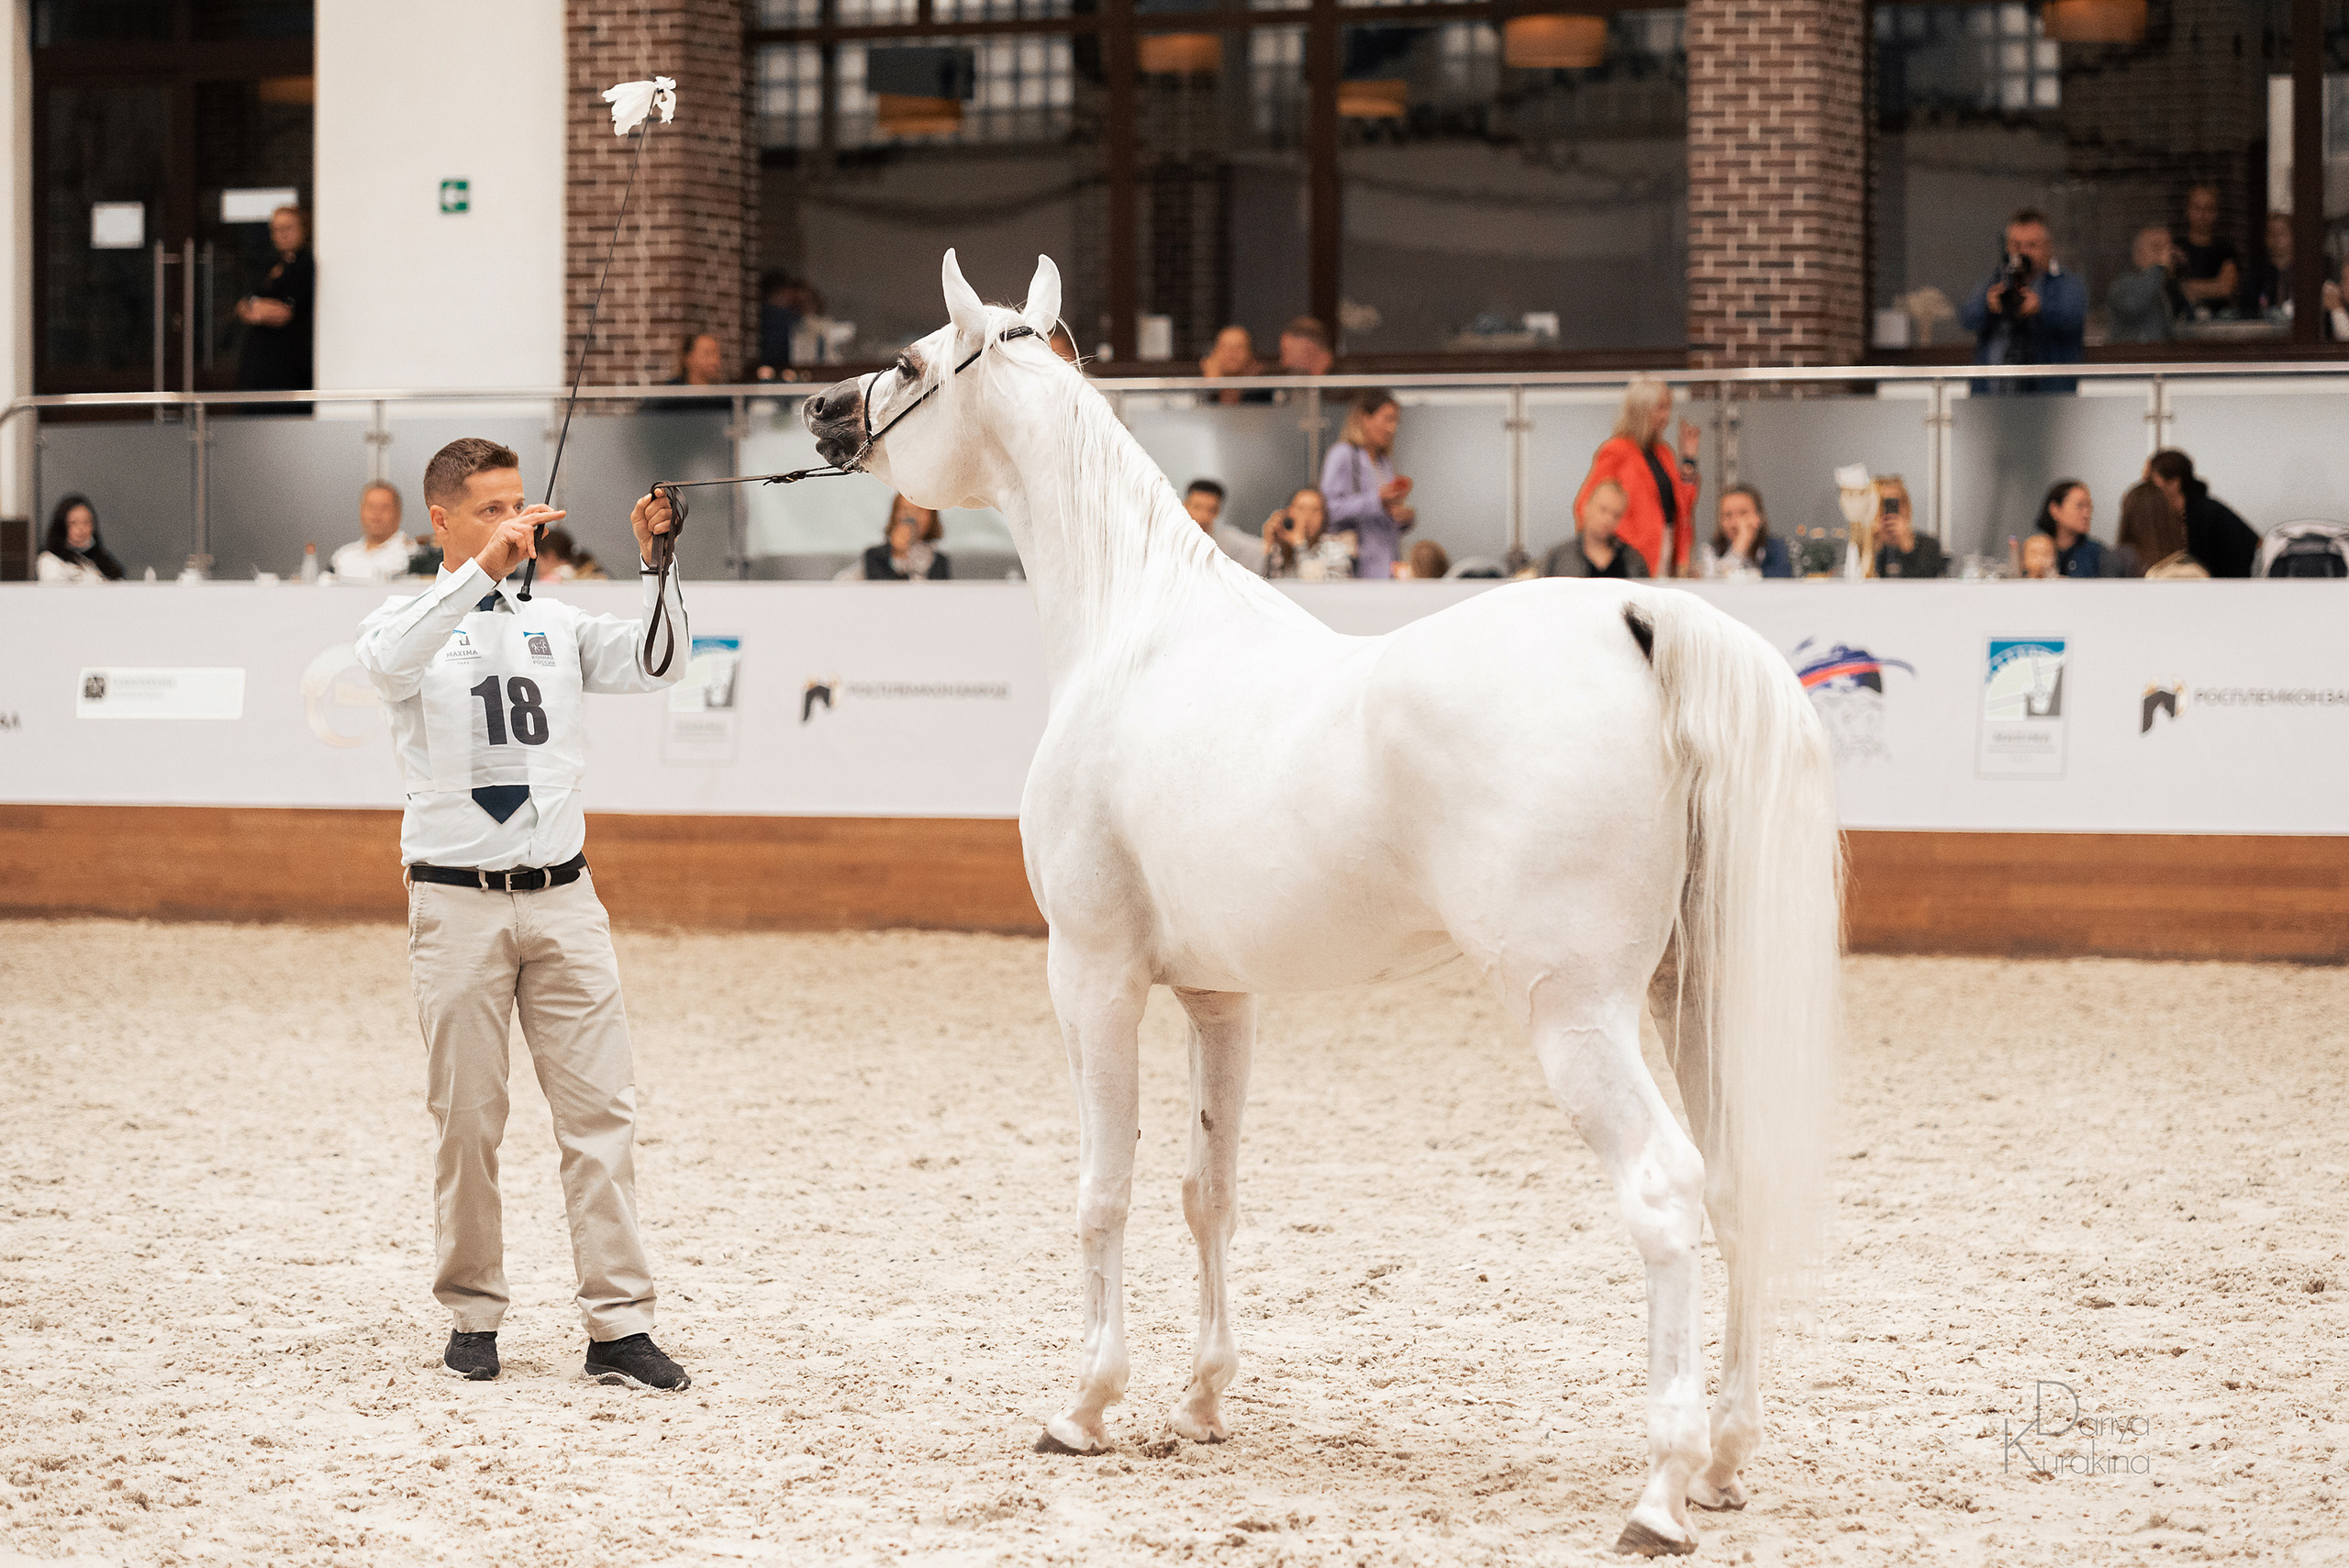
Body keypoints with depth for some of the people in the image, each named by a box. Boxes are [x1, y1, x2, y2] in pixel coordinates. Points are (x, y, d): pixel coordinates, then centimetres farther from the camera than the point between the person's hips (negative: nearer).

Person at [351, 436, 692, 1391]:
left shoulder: (556, 625, 14)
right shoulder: (409, 622, 3)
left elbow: (658, 662, 0)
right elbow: (390, 664, -22)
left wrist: (656, 562, -15)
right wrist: (482, 568, -32)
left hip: (562, 897, 3)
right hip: (459, 904, -3)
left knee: (600, 1112, -3)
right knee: (468, 1121, 2)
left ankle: (618, 1327, -3)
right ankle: (472, 1318, 14)